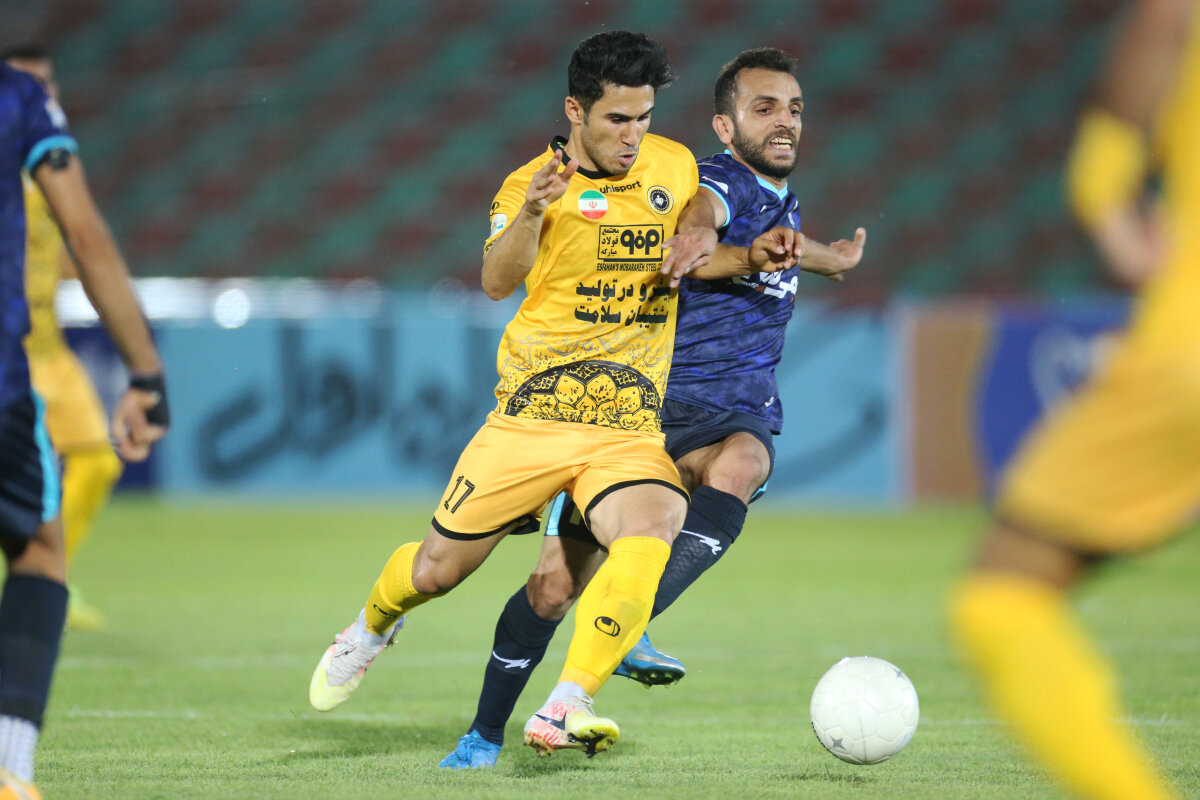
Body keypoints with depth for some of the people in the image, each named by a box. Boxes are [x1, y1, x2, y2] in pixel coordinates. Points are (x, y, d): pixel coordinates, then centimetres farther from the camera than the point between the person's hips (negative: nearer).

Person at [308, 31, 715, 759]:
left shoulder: (676, 167, 5)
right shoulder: (534, 184, -4)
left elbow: (696, 233, 23)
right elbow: (499, 281, -19)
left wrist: (699, 248, -1)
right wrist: (531, 214, -38)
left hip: (629, 425, 1)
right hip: (533, 415, -1)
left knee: (651, 532, -30)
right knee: (439, 568, 6)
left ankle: (565, 709, -34)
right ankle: (371, 628, 43)